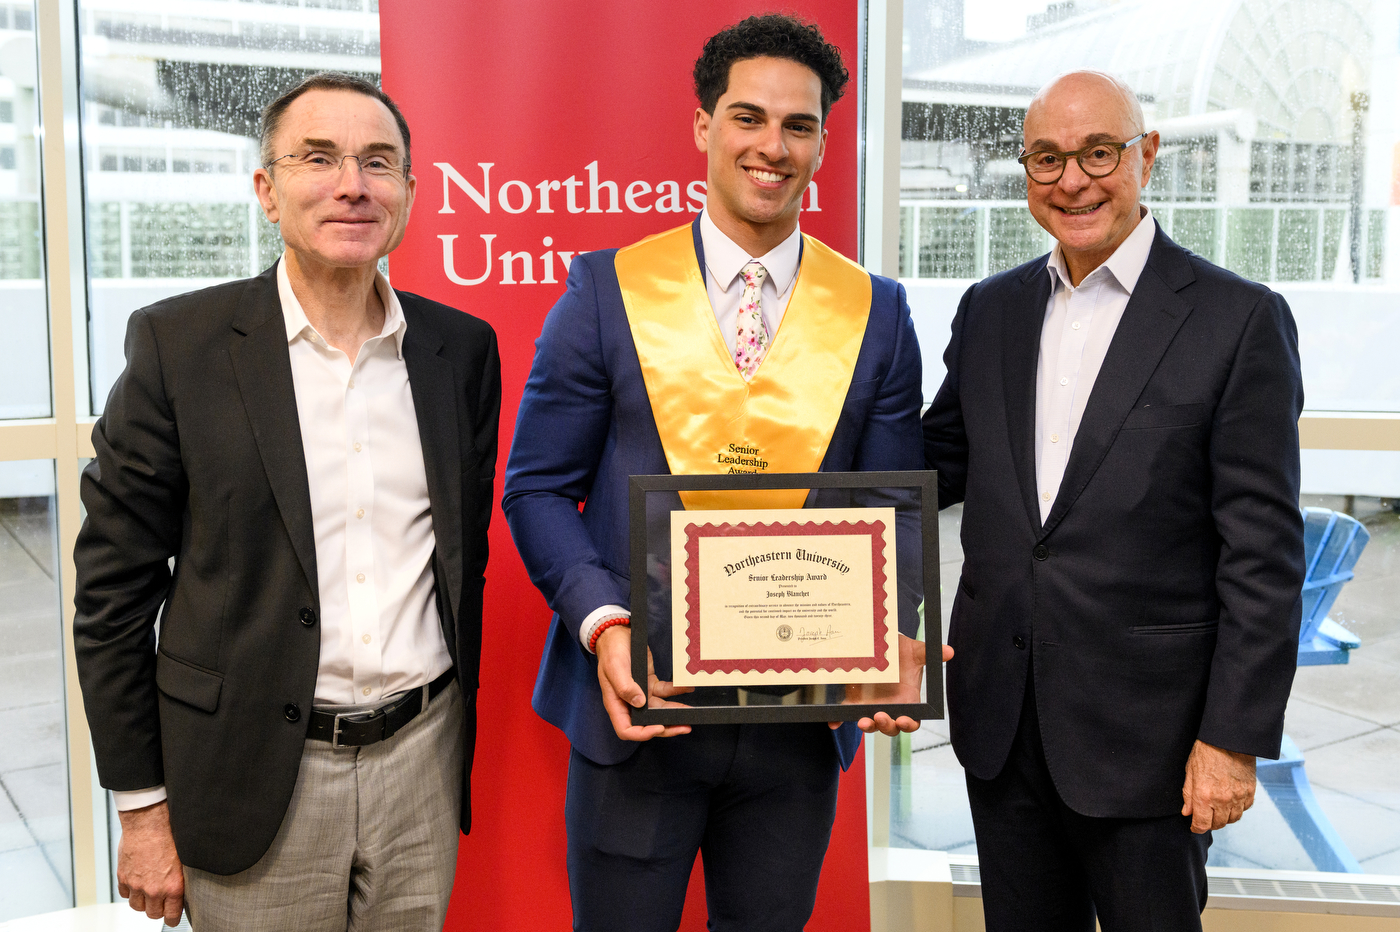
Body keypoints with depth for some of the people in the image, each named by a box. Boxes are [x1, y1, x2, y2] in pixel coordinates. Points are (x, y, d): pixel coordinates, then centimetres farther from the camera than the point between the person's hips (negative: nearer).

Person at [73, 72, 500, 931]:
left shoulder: (464, 347, 3)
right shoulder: (179, 344, -7)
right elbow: (114, 590, -4)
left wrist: (457, 732, 13)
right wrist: (143, 805, -4)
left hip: (421, 761, 3)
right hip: (256, 778, -2)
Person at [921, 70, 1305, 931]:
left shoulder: (1239, 319, -8)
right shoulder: (990, 309, 7)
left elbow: (1264, 554, -10)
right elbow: (944, 461, 14)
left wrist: (1235, 738, -13)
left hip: (1146, 729, -4)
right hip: (1000, 721, 5)